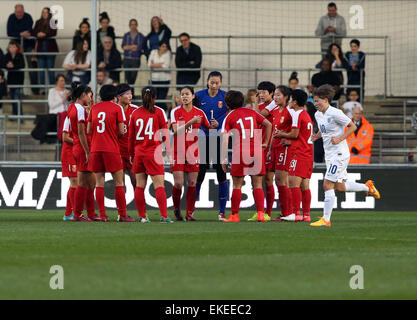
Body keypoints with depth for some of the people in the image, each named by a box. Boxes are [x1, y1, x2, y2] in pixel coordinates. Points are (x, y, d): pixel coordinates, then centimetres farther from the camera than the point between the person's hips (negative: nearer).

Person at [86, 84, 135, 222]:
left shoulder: (94, 108, 11)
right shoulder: (117, 108, 0)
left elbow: (89, 131, 10)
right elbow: (121, 131, -4)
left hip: (95, 149, 4)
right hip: (111, 148, -4)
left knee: (99, 183, 4)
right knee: (119, 182, 0)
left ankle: (102, 215, 1)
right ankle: (122, 215, -4)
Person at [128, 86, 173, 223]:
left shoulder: (135, 113, 5)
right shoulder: (159, 112, -4)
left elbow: (131, 136, 10)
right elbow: (165, 134, -4)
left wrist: (131, 154, 21)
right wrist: (169, 152, 4)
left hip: (138, 152, 4)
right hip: (153, 152, -4)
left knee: (140, 185, 9)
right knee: (159, 185, -5)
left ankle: (142, 216, 10)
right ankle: (164, 216, -12)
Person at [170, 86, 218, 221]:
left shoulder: (199, 113, 5)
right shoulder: (175, 112, -2)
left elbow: (208, 127, 18)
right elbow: (176, 130, -13)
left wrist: (214, 125, -5)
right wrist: (191, 122, -24)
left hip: (193, 152, 2)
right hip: (178, 153, -2)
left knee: (192, 183, -2)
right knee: (178, 183, -7)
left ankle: (190, 213, 5)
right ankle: (176, 209, 16)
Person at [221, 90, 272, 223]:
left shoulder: (229, 117, 3)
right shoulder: (251, 112, 14)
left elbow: (225, 140, -5)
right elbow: (268, 124, 11)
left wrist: (224, 160, -4)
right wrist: (265, 142, 16)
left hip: (240, 153, -3)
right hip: (257, 151, 3)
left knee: (237, 186, 6)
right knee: (257, 185, 5)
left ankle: (234, 215, 7)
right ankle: (260, 213, -5)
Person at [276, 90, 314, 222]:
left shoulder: (297, 114, -9)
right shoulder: (307, 115, 20)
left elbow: (295, 134, -13)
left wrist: (282, 135, 3)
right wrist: (288, 140, 17)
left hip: (299, 153, -9)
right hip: (308, 153, 9)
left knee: (294, 182, -11)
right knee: (305, 185, 7)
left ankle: (296, 213, -16)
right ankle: (306, 215, 6)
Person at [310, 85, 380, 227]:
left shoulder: (335, 113, -16)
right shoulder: (318, 115, 8)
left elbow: (352, 127, -10)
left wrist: (339, 139, -19)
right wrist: (318, 135, 6)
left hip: (339, 154, -9)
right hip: (329, 155, 9)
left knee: (328, 185, -13)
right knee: (339, 187, 14)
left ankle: (325, 219, -11)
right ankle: (367, 186, 35)